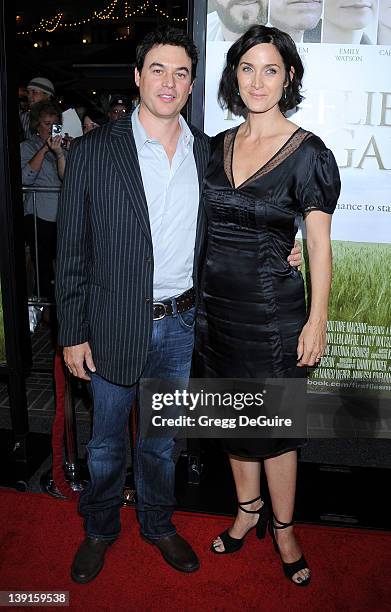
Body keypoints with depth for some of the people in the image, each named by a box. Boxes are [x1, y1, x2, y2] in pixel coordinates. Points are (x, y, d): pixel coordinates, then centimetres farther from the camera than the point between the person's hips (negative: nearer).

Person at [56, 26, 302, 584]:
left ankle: (158, 523, 45)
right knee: (107, 442, 17)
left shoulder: (208, 153, 3)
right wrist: (73, 334, -7)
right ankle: (100, 528, 43)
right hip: (115, 325, -2)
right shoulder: (93, 152, -7)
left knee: (161, 439, 21)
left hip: (181, 324, 3)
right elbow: (72, 252, -6)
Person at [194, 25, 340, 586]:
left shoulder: (307, 153, -8)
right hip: (214, 305, 5)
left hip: (273, 311, -5)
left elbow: (319, 244, -7)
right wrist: (193, 296, 8)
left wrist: (317, 321, -10)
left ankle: (282, 529, 31)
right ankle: (247, 509, 40)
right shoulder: (217, 146, 7)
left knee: (275, 425, 8)